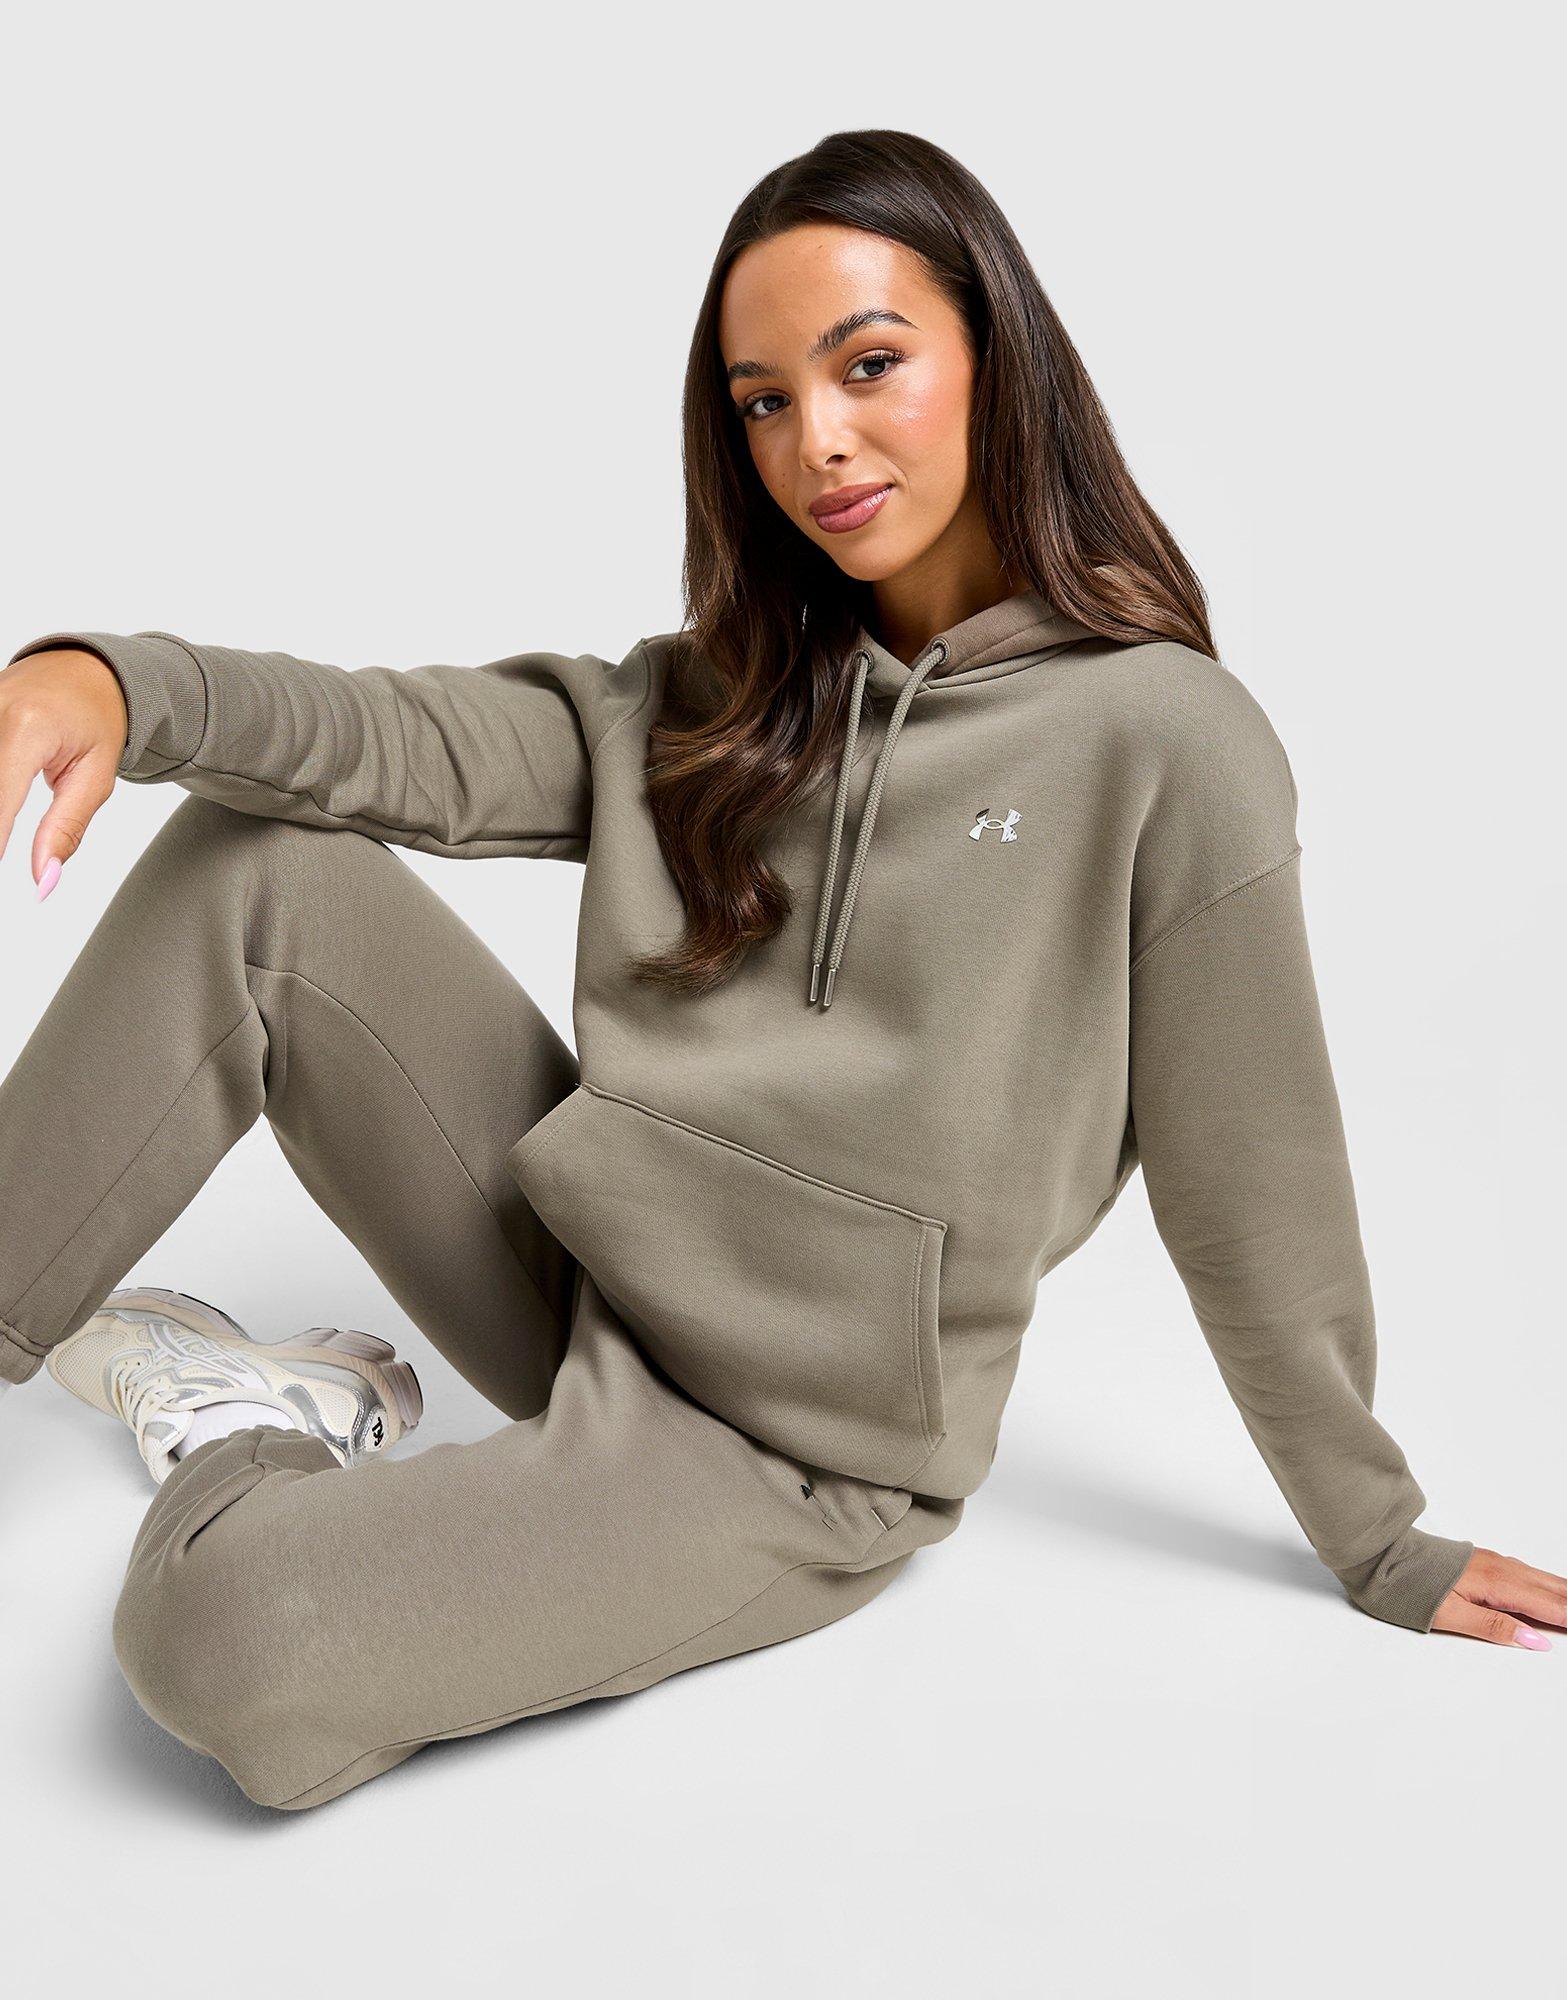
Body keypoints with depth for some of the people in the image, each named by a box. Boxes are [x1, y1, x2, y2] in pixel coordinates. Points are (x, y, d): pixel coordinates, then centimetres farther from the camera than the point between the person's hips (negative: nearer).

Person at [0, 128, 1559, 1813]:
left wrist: (1383, 1550, 3)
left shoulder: (1169, 743, -11)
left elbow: (1255, 1198, -7)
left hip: (790, 1450, -5)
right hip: (571, 1269, 6)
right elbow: (419, 749, -6)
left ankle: (259, 1433, 8)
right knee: (263, 869, -9)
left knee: (224, 1646, -25)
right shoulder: (712, 699, 7)